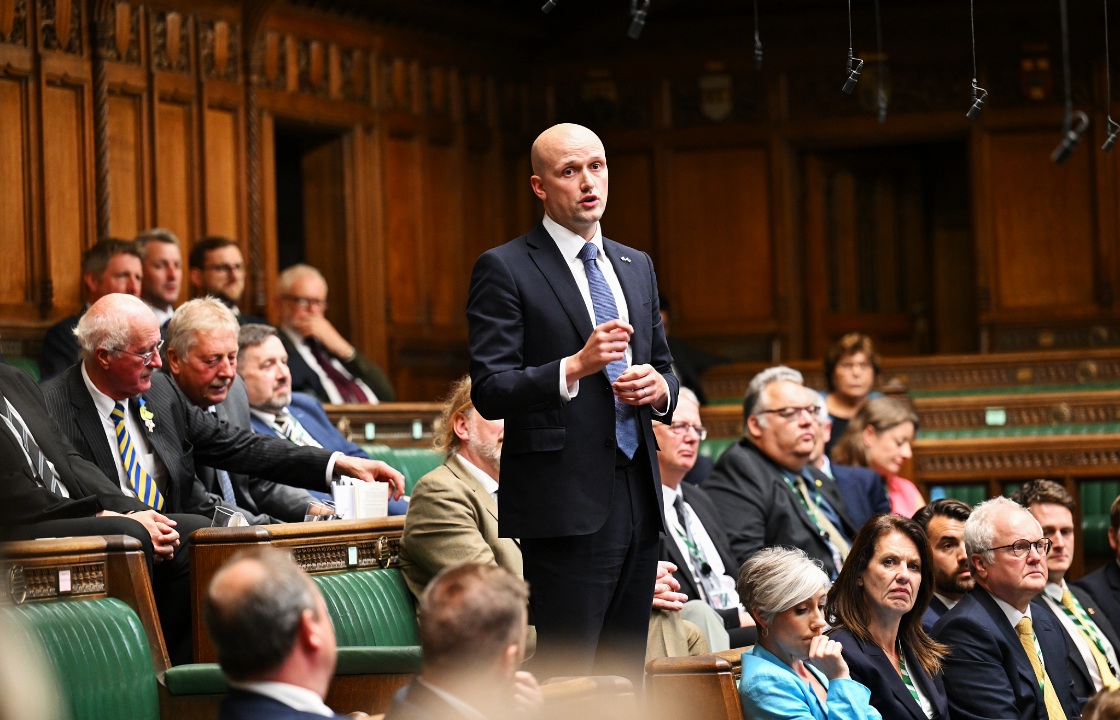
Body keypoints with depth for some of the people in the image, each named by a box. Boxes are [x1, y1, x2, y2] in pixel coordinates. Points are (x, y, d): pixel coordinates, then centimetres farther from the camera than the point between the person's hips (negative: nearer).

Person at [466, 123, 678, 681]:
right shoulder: (504, 269, -4)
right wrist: (574, 368, -25)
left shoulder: (636, 267, 18)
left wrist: (658, 386, 0)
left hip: (636, 502, 7)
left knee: (626, 676, 9)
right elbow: (489, 390, -11)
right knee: (566, 682, -10)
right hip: (564, 504, -7)